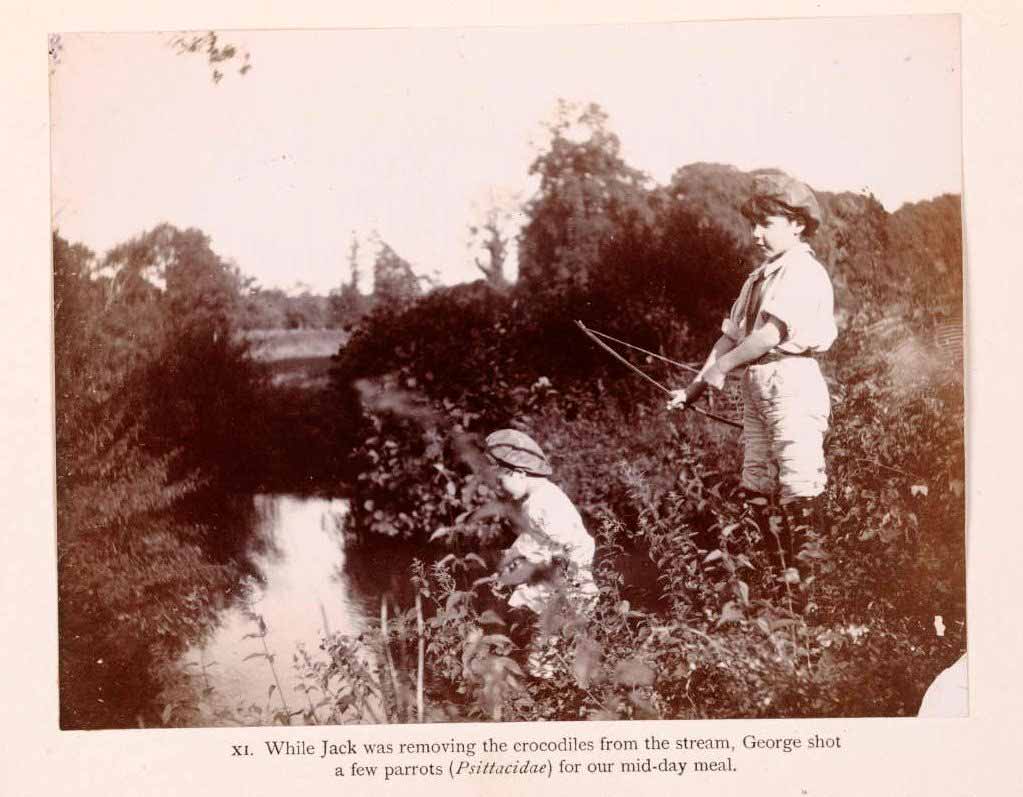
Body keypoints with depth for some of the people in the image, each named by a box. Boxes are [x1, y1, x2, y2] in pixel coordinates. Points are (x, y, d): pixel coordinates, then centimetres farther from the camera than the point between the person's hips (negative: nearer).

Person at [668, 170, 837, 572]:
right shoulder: (759, 276, 20)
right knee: (755, 489, 11)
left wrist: (724, 366, -13)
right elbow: (731, 335, 18)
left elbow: (773, 332, -20)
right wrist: (696, 387, 11)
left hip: (792, 380, -9)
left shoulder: (803, 271, -9)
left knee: (798, 491, -10)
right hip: (756, 386, 9)